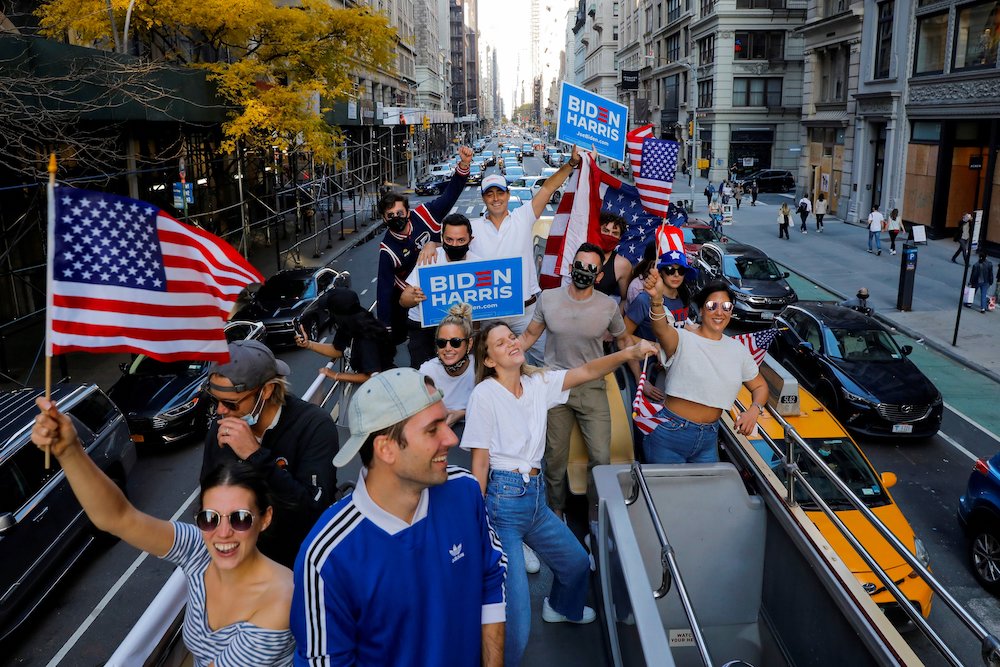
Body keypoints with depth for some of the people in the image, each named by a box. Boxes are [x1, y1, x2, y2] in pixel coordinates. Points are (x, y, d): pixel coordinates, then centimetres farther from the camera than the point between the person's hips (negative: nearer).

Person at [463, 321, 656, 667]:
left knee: (577, 562, 27)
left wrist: (629, 352, -19)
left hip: (535, 497, 8)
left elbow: (587, 372, -3)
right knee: (515, 612, -10)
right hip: (503, 499, -7)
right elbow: (480, 461, -12)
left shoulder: (538, 383, 6)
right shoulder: (484, 394, -12)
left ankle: (561, 608, 59)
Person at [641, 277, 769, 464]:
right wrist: (656, 299, -54)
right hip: (669, 435, -5)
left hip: (708, 439, 5)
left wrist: (754, 410, -7)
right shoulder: (683, 339, -11)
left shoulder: (738, 350, 6)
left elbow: (760, 386, 16)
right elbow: (661, 330, -34)